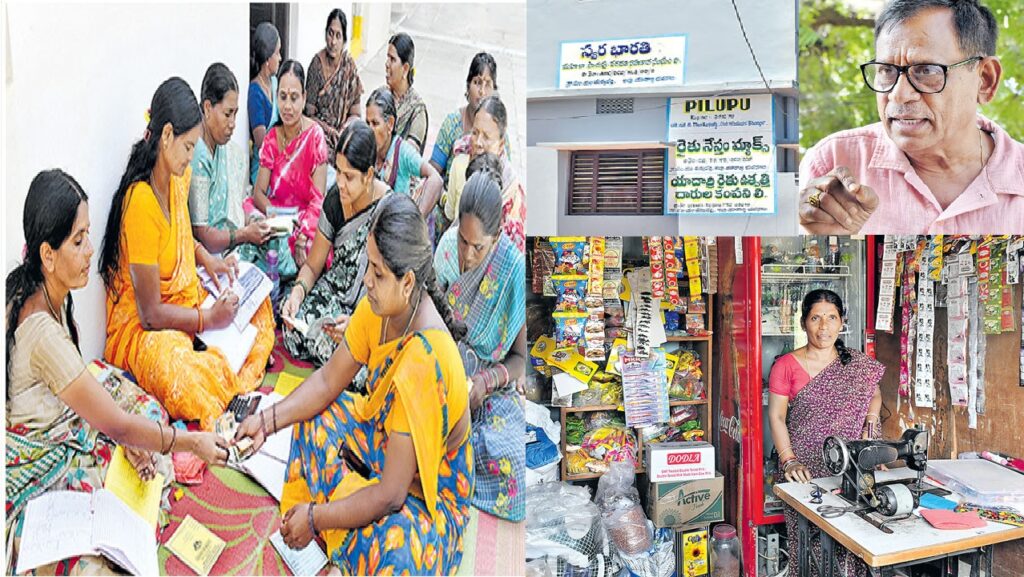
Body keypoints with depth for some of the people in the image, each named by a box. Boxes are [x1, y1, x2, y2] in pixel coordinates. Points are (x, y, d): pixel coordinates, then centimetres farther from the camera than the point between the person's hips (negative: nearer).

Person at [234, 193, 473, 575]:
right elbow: (328, 381, 1)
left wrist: (315, 517, -20)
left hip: (430, 496, -8)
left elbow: (389, 495, -31)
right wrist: (268, 420, -10)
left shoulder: (423, 363, -37)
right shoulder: (380, 305, -14)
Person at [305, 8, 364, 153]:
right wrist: (328, 130, -19)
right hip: (319, 132, -2)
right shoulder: (317, 63, -5)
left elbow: (355, 114, 4)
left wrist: (345, 130, -14)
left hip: (343, 135, 2)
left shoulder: (350, 66, 0)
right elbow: (309, 114, -3)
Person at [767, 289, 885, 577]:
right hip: (806, 469, -2)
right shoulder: (786, 366, -4)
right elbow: (776, 416, -3)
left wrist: (871, 421, 1)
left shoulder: (859, 364, 5)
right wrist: (789, 461, -12)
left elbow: (875, 394, 21)